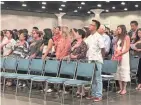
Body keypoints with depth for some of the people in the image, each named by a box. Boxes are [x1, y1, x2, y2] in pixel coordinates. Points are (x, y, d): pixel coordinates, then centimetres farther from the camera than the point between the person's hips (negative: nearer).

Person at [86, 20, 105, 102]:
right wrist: (87, 57, 13)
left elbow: (103, 49, -10)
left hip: (97, 60, -7)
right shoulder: (89, 37, 10)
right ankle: (94, 94, 20)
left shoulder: (99, 37, -11)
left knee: (98, 78, -1)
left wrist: (101, 59, -6)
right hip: (90, 60, 7)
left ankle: (99, 95, 6)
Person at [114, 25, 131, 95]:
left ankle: (124, 89, 4)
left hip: (124, 56, -6)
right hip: (117, 57, 6)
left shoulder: (127, 37, -3)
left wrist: (120, 53, -16)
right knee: (118, 72, 3)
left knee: (124, 72, -3)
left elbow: (127, 49, -9)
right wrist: (115, 53, -3)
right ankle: (121, 89, 8)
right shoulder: (118, 38, 15)